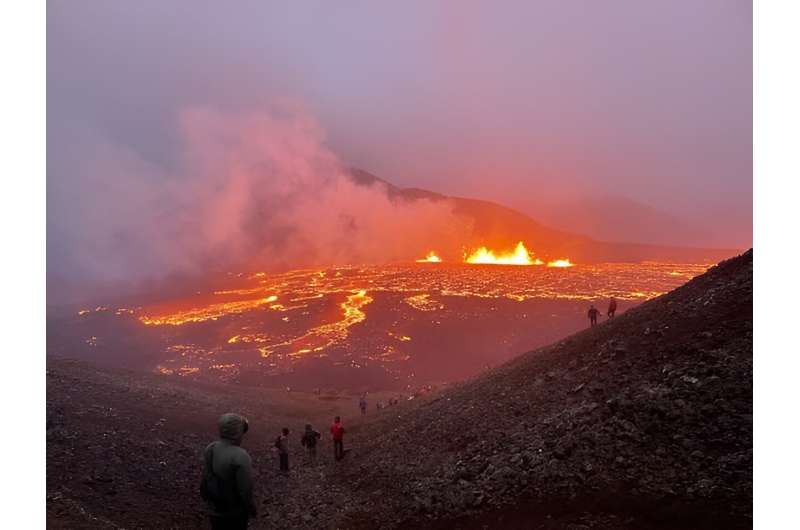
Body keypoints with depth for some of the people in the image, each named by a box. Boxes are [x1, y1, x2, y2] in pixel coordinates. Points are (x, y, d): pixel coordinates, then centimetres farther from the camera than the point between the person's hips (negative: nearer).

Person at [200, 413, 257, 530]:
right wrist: (251, 508, -7)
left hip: (214, 507, 6)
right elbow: (245, 489, -24)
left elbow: (205, 477, 1)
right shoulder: (240, 457, -30)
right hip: (234, 511, -6)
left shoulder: (210, 448, -9)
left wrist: (208, 499, 15)